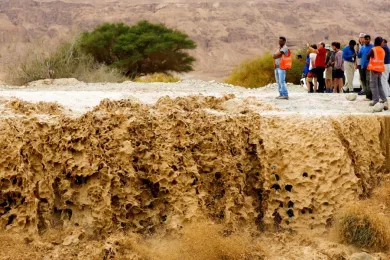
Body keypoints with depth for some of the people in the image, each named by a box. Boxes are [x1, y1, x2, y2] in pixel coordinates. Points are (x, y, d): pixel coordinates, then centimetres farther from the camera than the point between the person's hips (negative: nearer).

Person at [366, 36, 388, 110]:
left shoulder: (373, 50, -12)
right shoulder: (383, 50, 7)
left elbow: (367, 57, -4)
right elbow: (382, 59, 13)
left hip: (374, 69, -6)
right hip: (380, 69, 6)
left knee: (374, 85, 0)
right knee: (379, 85, 12)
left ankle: (375, 100, -3)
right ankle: (384, 100, 3)